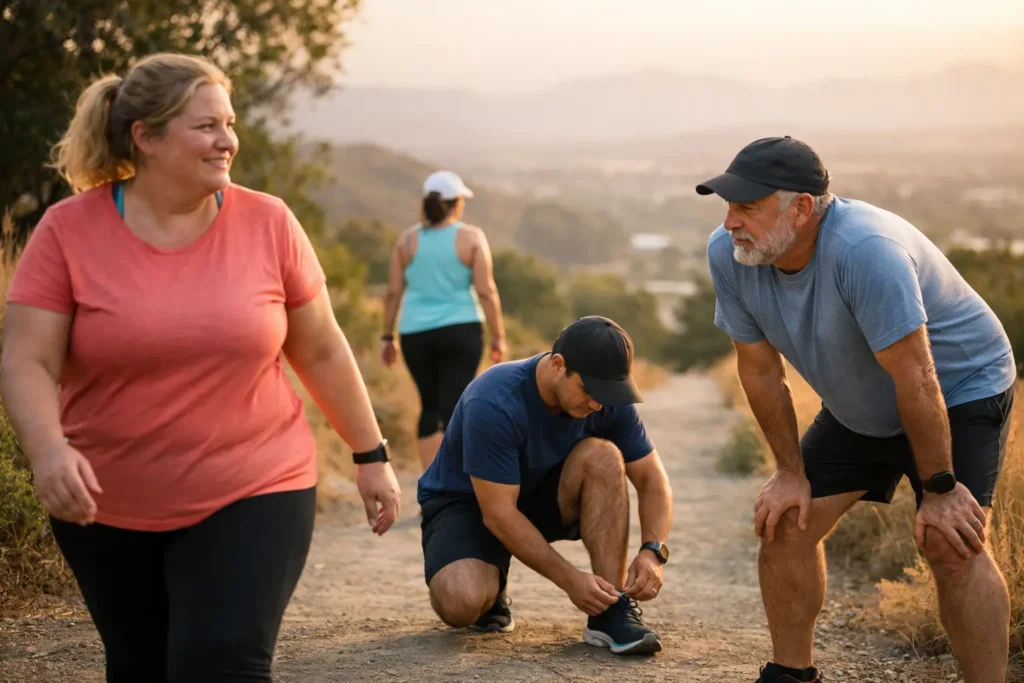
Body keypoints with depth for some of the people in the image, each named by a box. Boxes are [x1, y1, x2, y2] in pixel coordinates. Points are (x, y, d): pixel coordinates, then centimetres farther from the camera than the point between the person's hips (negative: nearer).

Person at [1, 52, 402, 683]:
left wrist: (372, 456, 9)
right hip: (108, 510, 1)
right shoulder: (68, 230, -6)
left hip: (253, 497, -1)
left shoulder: (268, 223, -3)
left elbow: (322, 352, 6)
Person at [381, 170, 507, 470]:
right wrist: (498, 336, -1)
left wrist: (388, 336, 10)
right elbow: (486, 291, -7)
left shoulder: (407, 240, 3)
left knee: (430, 406, 15)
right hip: (460, 331, -3)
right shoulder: (471, 237, -3)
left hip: (416, 334, 3)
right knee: (455, 408, -2)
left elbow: (393, 293, 2)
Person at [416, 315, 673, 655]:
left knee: (601, 456, -27)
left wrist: (652, 550, -27)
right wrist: (569, 579, -32)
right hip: (464, 502, -4)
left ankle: (611, 611, -23)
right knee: (462, 604, -34)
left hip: (541, 496, 4)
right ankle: (488, 586, 4)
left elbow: (652, 478, -9)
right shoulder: (493, 404, -32)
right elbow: (498, 513, -30)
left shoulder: (607, 400, -16)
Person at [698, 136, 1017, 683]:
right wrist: (791, 473, -4)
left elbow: (914, 378, -33)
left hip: (960, 391, -6)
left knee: (951, 546, -22)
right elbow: (760, 369, -7)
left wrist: (939, 489, -26)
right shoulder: (728, 254, -18)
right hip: (857, 409, 7)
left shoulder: (865, 250, -38)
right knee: (784, 524, 3)